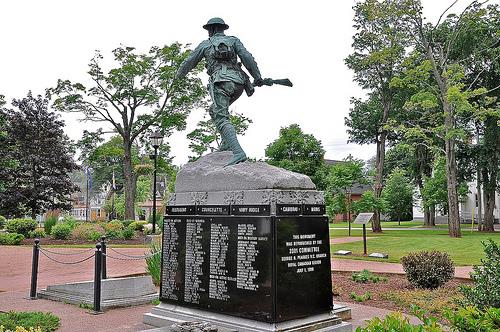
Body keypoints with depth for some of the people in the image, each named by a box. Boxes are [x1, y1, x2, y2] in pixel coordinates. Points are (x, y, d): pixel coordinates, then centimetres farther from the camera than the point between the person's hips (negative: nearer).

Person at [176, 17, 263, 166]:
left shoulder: (205, 44, 21)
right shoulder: (233, 40, 22)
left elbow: (189, 62, 30)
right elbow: (247, 57, 5)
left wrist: (179, 75, 49)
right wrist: (257, 77, 1)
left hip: (221, 82, -4)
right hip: (238, 82, 4)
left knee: (221, 118, -15)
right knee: (215, 111, 24)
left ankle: (238, 152, -35)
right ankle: (227, 142, 10)